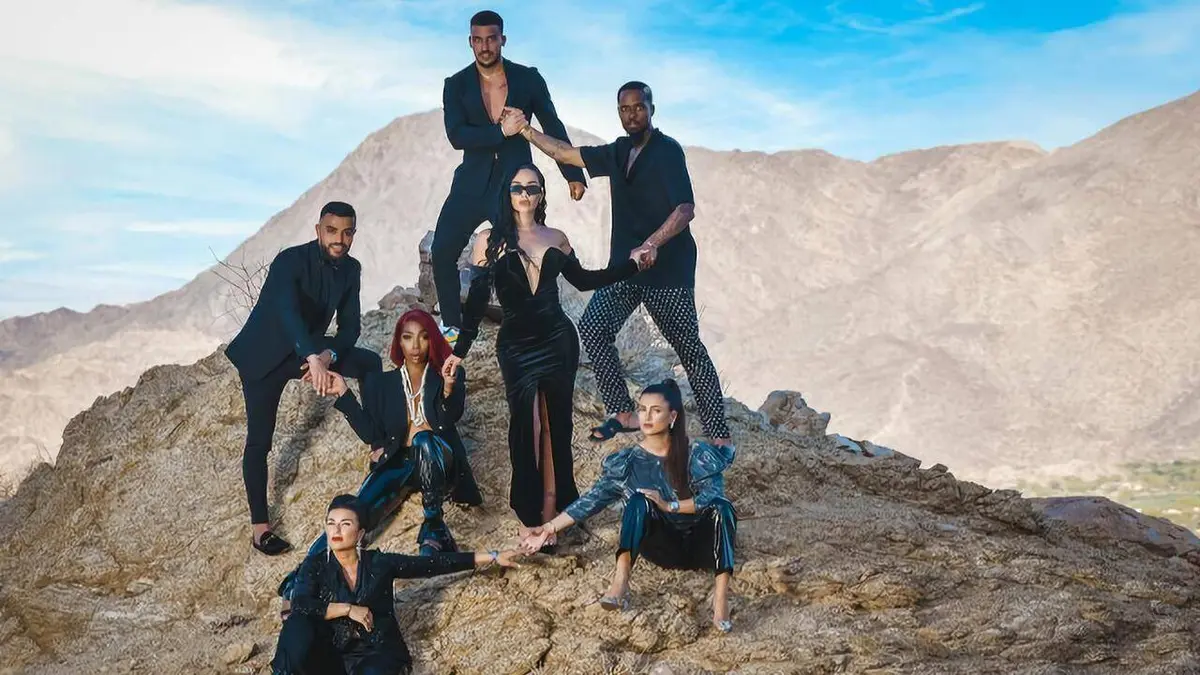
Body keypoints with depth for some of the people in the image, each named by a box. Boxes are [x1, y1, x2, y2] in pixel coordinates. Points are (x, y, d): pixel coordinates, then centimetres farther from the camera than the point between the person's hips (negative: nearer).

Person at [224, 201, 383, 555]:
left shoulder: (350, 269, -5)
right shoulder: (290, 260, -25)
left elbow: (350, 325, -6)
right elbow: (287, 311, -42)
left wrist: (328, 355, -27)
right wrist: (314, 358, -57)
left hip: (309, 348, 6)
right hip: (265, 354, -5)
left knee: (369, 363, -10)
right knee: (259, 440, -7)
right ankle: (260, 527, -1)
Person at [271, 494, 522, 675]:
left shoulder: (380, 563, 2)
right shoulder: (315, 566, 2)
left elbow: (434, 563, 4)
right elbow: (300, 606, -15)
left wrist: (491, 557, 5)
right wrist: (347, 609, -17)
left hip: (375, 652, -1)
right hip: (331, 654, 2)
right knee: (298, 626, -29)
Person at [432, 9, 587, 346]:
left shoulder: (528, 78, 1)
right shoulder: (456, 85, 1)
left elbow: (553, 127, 7)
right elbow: (456, 136, -12)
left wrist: (573, 175, 4)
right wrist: (500, 131, -23)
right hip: (473, 182, 2)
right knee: (442, 252, -6)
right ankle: (452, 325, 10)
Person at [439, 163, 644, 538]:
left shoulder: (555, 239, 6)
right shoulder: (490, 240, 0)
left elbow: (583, 280, 19)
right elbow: (477, 300, 1)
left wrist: (632, 265, 15)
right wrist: (460, 350, -1)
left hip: (558, 341, 2)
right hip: (515, 347, -2)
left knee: (557, 424, 3)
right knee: (525, 425, -3)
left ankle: (556, 504, 11)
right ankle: (532, 508, 6)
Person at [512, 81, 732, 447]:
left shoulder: (667, 151, -11)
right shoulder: (618, 153, 11)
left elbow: (686, 209, -22)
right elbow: (565, 153, 19)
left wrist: (652, 244, -35)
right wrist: (525, 130, 15)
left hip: (668, 270, -7)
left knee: (689, 349, -4)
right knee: (593, 328, -5)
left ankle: (719, 435, 2)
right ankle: (623, 414, 4)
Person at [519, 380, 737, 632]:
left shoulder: (696, 455, -7)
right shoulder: (627, 462, -1)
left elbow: (713, 495, -20)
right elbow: (592, 500, -4)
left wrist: (670, 506, -29)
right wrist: (549, 528, -11)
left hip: (699, 546, -1)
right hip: (663, 548, 1)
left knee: (720, 507, -32)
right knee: (639, 501, -27)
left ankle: (721, 597, -43)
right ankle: (621, 583, -40)